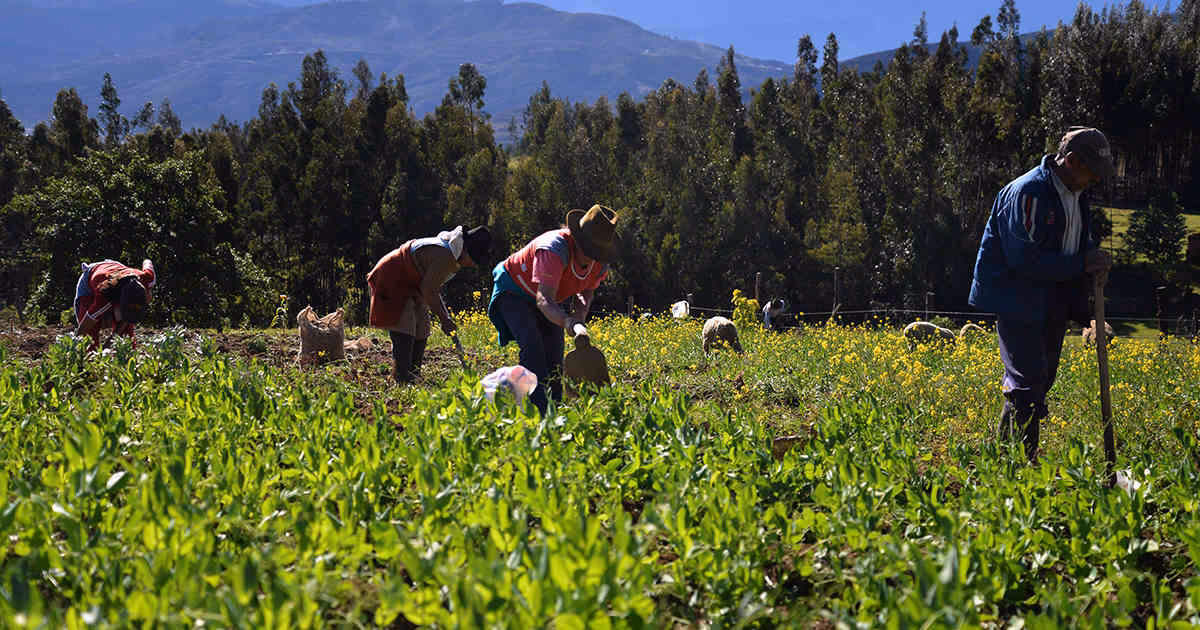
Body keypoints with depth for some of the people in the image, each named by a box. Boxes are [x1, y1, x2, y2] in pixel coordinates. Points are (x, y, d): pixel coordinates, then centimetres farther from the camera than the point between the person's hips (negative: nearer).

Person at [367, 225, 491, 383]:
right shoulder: (445, 257, -27)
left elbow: (434, 289, 14)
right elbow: (428, 290, -24)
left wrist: (445, 317, 11)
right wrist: (443, 318, -16)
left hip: (408, 286, 11)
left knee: (421, 334, 9)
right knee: (404, 335, -17)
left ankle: (412, 378, 14)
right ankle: (402, 381, -19)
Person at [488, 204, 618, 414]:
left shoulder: (601, 262, -16)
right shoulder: (556, 249, -40)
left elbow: (587, 292, 5)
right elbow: (543, 300, -48)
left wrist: (580, 315, -17)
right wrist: (567, 322, -66)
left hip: (553, 299, 7)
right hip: (514, 292, -7)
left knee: (554, 356, -5)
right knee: (532, 345, -27)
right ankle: (540, 410, -35)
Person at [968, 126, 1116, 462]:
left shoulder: (1077, 193, 9)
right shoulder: (1029, 192, -20)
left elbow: (1079, 242, 22)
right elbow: (1025, 261, -25)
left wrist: (1095, 260, -2)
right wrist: (1081, 264, -20)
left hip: (1053, 304, 9)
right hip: (1018, 302, -9)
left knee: (1042, 380, 12)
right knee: (1028, 383, -12)